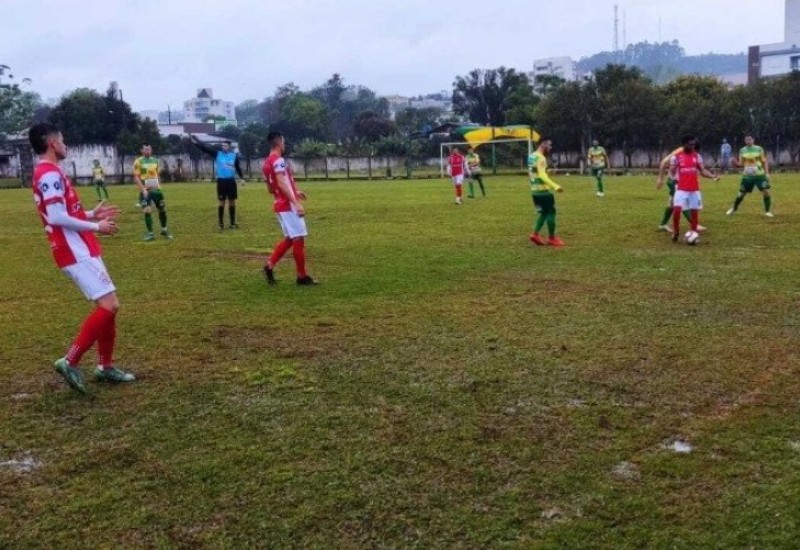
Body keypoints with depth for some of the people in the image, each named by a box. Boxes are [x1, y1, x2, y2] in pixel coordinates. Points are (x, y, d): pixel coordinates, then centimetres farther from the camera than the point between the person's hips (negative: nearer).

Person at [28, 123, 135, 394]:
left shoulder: (48, 173, 17)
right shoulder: (50, 174, -15)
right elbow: (57, 218, -22)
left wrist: (92, 214, 17)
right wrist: (96, 227, -13)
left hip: (80, 251, 10)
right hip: (76, 253, -10)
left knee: (109, 306, 12)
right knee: (109, 306, -13)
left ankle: (105, 366, 19)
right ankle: (70, 362, -7)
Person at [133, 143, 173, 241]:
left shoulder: (155, 160, 10)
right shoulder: (138, 162, -7)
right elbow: (136, 177, -10)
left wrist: (158, 185, 9)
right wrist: (143, 189, -18)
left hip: (156, 189, 5)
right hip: (145, 190, -5)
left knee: (162, 209, 7)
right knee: (147, 211, -7)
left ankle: (164, 230, 24)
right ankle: (150, 233, 1)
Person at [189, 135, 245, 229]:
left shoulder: (234, 155, 2)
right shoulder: (217, 154, -1)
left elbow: (238, 167, 11)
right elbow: (205, 148, -7)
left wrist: (242, 178, 8)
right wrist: (196, 142, -19)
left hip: (231, 181, 1)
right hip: (221, 181, -1)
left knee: (232, 202, 7)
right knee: (222, 203, 1)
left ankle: (233, 223, 16)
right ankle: (221, 224, 8)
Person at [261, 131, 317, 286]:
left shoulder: (267, 163, 15)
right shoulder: (278, 160, -14)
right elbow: (282, 184, -24)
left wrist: (294, 192, 26)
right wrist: (296, 203, -28)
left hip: (281, 205, 10)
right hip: (287, 205, -10)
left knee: (290, 238, 16)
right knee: (298, 239, -3)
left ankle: (270, 266, 12)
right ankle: (302, 276, 2)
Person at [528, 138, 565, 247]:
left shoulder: (531, 156, 13)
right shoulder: (541, 158, -17)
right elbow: (542, 176, -27)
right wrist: (555, 186, -35)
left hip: (535, 190, 9)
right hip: (543, 190, -9)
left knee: (544, 212, 16)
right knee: (551, 212, 0)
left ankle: (535, 234, 7)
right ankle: (552, 239, 5)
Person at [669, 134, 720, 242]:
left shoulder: (697, 156, 8)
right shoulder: (676, 156, -2)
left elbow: (702, 170, 6)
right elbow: (672, 171, 2)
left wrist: (713, 176, -9)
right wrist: (673, 177, -17)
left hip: (694, 189, 4)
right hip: (681, 189, -4)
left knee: (694, 211, 4)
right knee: (677, 209, -17)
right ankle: (676, 232, 3)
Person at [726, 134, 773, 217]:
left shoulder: (759, 149, -2)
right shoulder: (742, 150, 3)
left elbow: (765, 162, 2)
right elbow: (741, 164, 7)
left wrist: (767, 173, -7)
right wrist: (735, 162, -15)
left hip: (759, 175, -1)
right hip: (747, 176, 1)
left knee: (766, 191, -10)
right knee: (741, 193, 5)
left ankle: (767, 211, 3)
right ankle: (733, 209, 26)